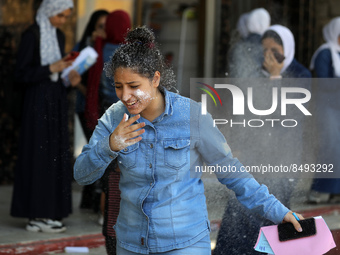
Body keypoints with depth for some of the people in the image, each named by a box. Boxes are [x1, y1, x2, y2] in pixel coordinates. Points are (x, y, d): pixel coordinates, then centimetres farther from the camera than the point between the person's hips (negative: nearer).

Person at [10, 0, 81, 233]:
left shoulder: (59, 36, 13)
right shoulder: (32, 35, -10)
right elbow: (22, 74, -14)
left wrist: (70, 77, 0)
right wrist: (52, 68, -20)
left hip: (57, 101, 8)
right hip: (39, 102, -8)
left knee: (56, 156, 7)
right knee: (38, 155, -5)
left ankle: (49, 213, 12)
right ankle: (37, 216, -1)